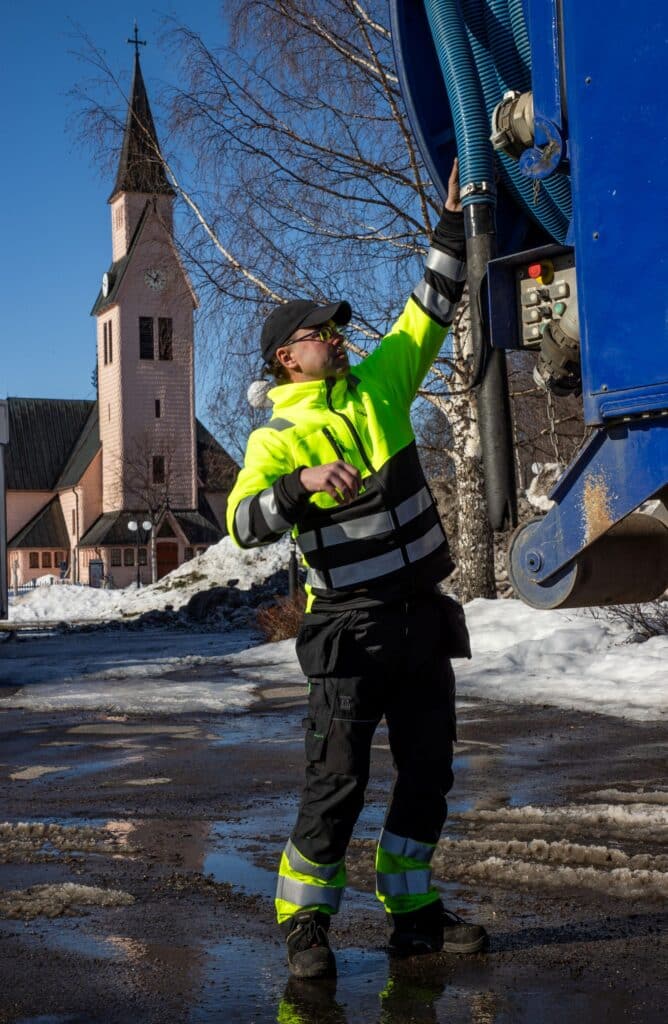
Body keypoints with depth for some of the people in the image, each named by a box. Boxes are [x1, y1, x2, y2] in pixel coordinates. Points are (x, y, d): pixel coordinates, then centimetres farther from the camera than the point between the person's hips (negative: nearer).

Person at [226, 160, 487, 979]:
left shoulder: (380, 387, 9)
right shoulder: (277, 440, -6)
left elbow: (431, 308, 14)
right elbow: (245, 522, -20)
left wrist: (453, 220, 9)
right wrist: (304, 480, -36)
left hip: (423, 618, 6)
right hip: (351, 626, -6)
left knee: (427, 770, 10)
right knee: (338, 778, -5)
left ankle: (411, 911, 23)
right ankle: (305, 920, 9)